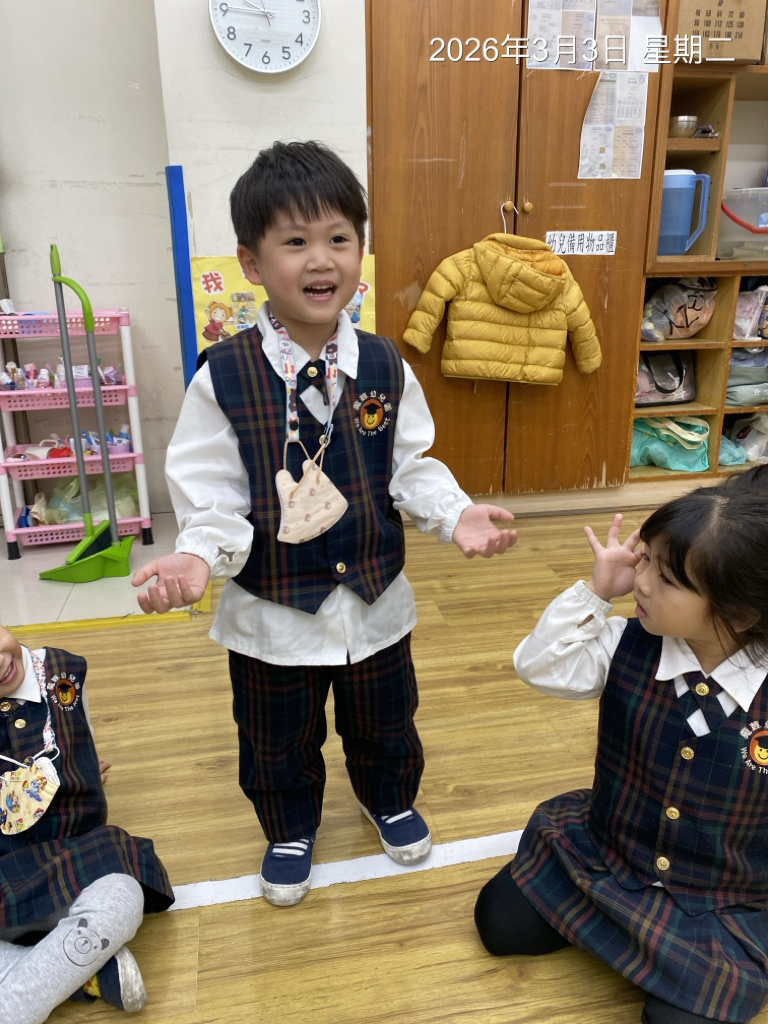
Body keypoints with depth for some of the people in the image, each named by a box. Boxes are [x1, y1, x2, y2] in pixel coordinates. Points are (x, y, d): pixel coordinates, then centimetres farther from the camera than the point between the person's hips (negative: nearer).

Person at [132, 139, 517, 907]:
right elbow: (213, 495, -13)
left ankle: (390, 801, 59)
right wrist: (199, 557, -31)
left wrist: (457, 515, -17)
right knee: (278, 742, 22)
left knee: (383, 724, 26)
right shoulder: (223, 378, -17)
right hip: (271, 612, -2)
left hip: (375, 599, 2)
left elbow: (411, 469, -1)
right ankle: (290, 831, 53)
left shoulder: (385, 368, -8)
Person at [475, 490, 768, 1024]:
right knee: (501, 925, 1)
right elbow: (538, 666, -16)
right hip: (600, 856, 3)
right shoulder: (628, 645, -15)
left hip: (724, 908, -2)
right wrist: (597, 591, -25)